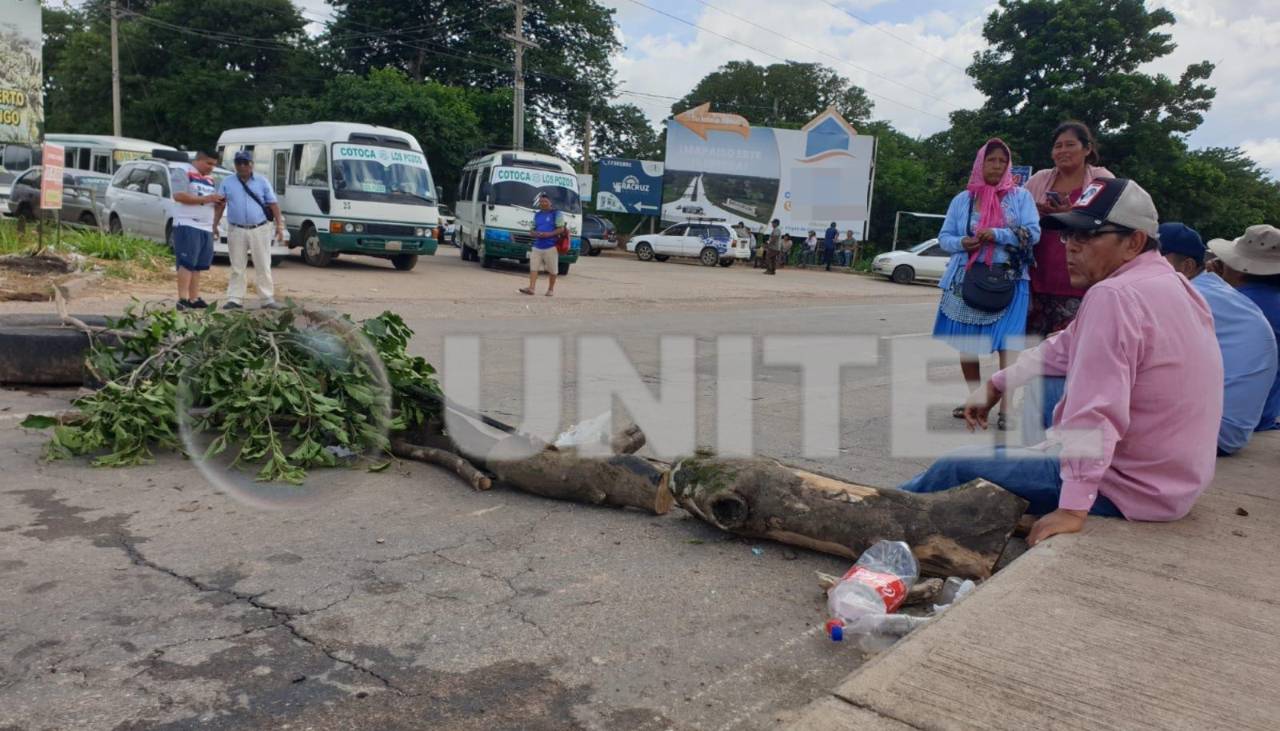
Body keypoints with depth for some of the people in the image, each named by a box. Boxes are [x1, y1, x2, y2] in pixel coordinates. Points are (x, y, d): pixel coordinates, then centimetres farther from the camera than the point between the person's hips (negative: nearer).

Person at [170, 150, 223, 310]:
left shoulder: (210, 180, 23)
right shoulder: (183, 172, -2)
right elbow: (178, 196, -14)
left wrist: (218, 202, 4)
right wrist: (204, 199, -17)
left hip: (206, 228, 7)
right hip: (187, 225, -7)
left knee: (198, 265, 6)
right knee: (187, 263, -12)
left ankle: (194, 299, 9)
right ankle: (183, 299, -13)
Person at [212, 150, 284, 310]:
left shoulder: (262, 182, 6)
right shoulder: (227, 182, 9)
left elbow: (273, 204, 4)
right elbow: (220, 205, 9)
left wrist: (279, 225, -4)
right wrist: (215, 225, 0)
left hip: (259, 230, -1)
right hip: (237, 231, 1)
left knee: (263, 267, 1)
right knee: (237, 268, 5)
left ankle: (268, 298, 6)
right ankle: (235, 299, 8)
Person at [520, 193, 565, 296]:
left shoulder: (556, 214, 0)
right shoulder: (536, 215, 18)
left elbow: (561, 229, -6)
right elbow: (532, 229, 22)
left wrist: (549, 234, -17)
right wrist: (534, 233, -2)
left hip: (551, 246, -5)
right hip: (537, 246, 5)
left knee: (552, 269, 2)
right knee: (533, 267, -6)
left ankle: (551, 289, 14)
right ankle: (531, 287, -9)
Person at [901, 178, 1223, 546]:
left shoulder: (1113, 296, -23)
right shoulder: (1174, 285, 10)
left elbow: (1096, 414, -30)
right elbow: (1067, 348, 17)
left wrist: (1073, 509, -30)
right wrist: (997, 384, 21)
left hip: (1127, 491, -11)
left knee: (957, 468, -2)